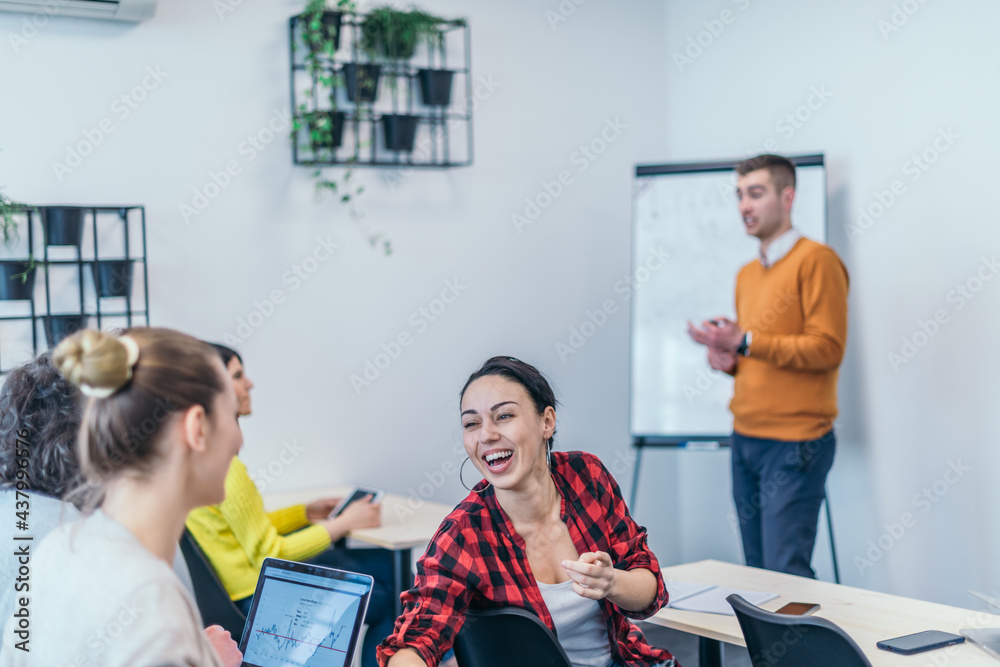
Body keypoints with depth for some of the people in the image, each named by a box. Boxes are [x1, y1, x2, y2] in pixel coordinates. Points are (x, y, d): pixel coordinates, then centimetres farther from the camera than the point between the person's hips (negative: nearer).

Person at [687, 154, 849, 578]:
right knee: (757, 570, 9)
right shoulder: (747, 275, 19)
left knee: (786, 573, -11)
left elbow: (827, 349, -15)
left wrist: (745, 343, -20)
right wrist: (728, 360, 3)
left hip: (794, 444, -8)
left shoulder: (816, 260, -7)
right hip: (745, 439, 8)